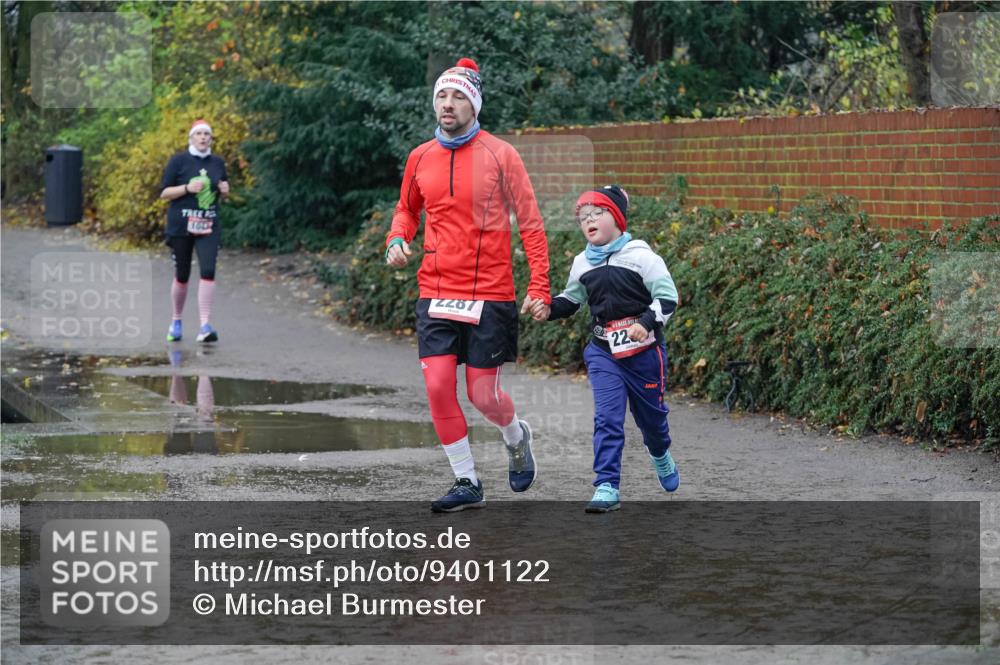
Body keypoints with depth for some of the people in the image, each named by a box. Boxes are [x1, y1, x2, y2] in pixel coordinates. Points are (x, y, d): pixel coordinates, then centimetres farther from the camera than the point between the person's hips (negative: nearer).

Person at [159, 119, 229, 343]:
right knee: (181, 276, 6)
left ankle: (205, 326, -16)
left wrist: (225, 190, -1)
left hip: (208, 226, 2)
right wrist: (188, 188, -18)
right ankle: (176, 321, 28)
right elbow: (164, 192, -3)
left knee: (208, 272, -15)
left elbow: (223, 193, 22)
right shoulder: (179, 161, -2)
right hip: (181, 227, -2)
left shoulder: (218, 163, 10)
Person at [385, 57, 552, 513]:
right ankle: (467, 483, 8)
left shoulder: (499, 154, -4)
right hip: (436, 292, 3)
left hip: (489, 294, -3)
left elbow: (530, 222, -2)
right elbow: (407, 210, 24)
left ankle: (517, 437, 33)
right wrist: (397, 240, 2)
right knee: (438, 386, -6)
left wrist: (539, 287, -8)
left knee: (483, 395, -2)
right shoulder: (420, 158, 7)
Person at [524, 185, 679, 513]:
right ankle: (607, 487, -16)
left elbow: (667, 297, -10)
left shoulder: (640, 256, -10)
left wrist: (646, 322, -26)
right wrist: (548, 309, -1)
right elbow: (571, 300, 19)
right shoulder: (582, 264, 6)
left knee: (650, 413, 17)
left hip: (644, 350, -2)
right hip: (603, 351, 3)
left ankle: (660, 455, 50)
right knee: (607, 417, -13)